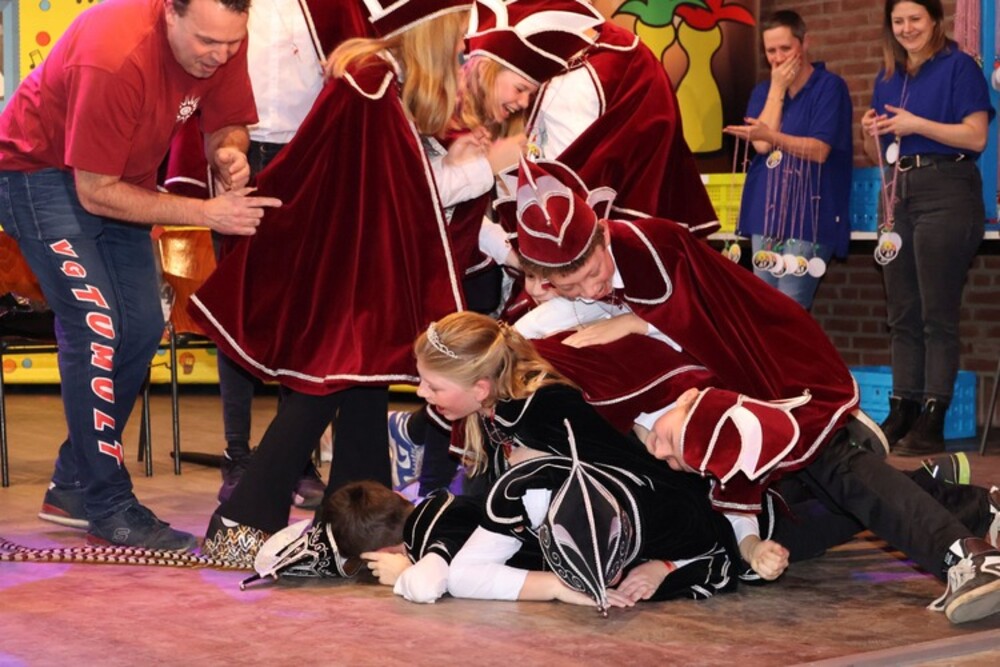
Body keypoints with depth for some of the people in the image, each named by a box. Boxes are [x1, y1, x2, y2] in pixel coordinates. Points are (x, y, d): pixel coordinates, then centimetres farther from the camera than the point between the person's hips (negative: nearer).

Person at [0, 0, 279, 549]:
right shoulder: (116, 58, -35)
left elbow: (227, 124, -1)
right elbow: (94, 192, -29)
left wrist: (229, 154, -27)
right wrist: (207, 213, -31)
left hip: (120, 175, 8)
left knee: (141, 329, 5)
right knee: (95, 328, -18)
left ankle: (73, 487, 20)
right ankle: (109, 509, -9)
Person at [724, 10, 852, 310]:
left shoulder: (829, 86, -4)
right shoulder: (763, 91, 14)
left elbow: (819, 150, -15)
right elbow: (762, 146, -2)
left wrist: (770, 135, -28)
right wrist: (777, 88, -2)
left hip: (808, 217, -6)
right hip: (766, 214, 6)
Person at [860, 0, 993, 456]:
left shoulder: (958, 67, -2)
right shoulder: (888, 77, 17)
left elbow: (976, 136, -11)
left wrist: (917, 124, -16)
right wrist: (870, 133, 0)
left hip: (946, 195, -7)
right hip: (899, 196, 7)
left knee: (937, 315, -6)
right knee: (901, 315, 7)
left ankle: (932, 422, -5)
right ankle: (901, 414, 11)